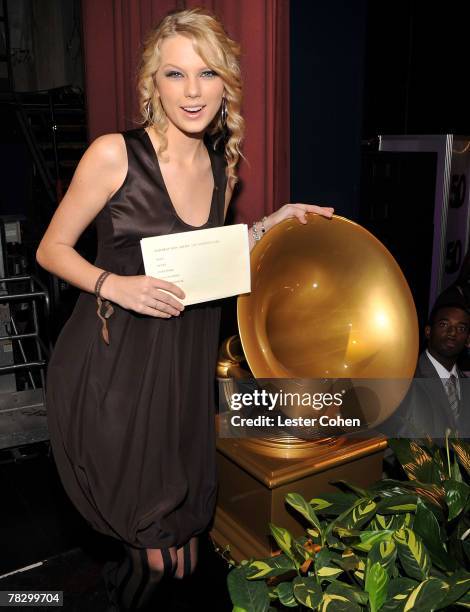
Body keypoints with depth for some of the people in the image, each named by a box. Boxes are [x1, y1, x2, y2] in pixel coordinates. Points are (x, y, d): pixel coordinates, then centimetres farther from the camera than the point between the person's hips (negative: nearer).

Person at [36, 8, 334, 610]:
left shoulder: (221, 168, 5)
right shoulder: (114, 154, -11)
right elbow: (52, 249, -4)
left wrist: (270, 224, 6)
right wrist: (115, 285, -21)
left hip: (182, 364, 5)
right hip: (109, 364, -4)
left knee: (181, 524, 17)